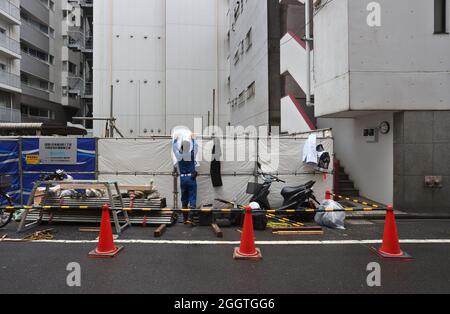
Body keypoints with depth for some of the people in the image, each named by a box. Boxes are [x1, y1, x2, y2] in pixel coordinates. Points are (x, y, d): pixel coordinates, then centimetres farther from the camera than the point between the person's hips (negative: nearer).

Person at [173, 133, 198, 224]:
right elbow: (196, 147, 14)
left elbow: (174, 148, 19)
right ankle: (189, 218, -14)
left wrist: (176, 140, 34)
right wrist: (193, 139, 29)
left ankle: (185, 218, 17)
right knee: (192, 199, -2)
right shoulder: (192, 154, -5)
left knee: (184, 199, 12)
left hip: (182, 179, 2)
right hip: (191, 178, -2)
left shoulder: (179, 155, 0)